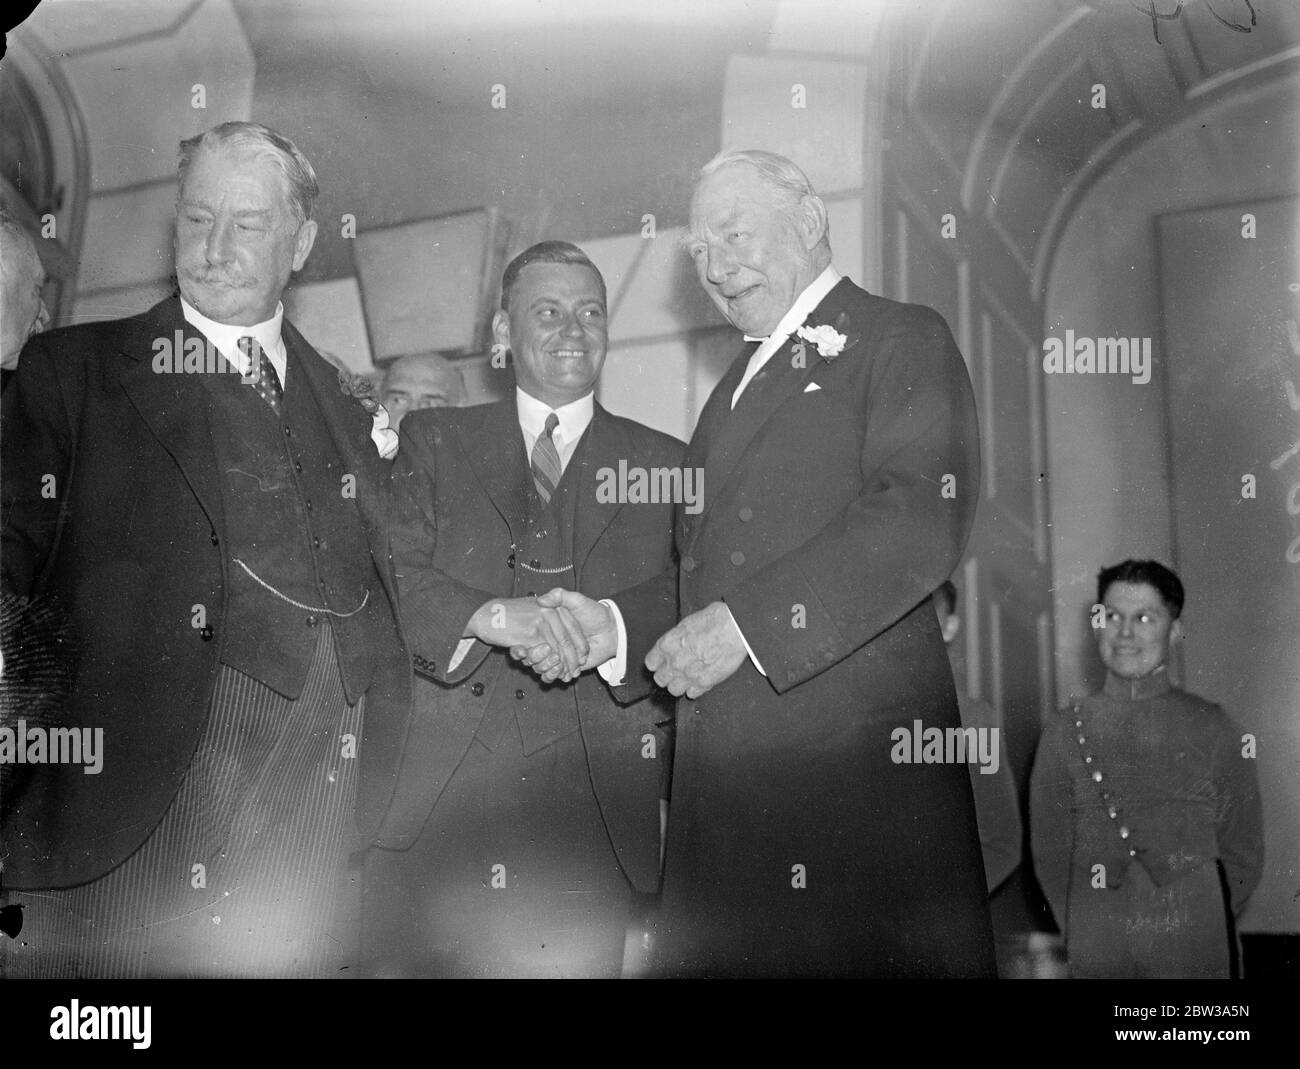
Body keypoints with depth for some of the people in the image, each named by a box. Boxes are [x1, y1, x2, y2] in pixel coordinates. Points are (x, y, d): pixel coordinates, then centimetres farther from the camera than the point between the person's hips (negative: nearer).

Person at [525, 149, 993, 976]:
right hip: (728, 755, 7)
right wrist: (611, 625, 7)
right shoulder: (739, 385, 25)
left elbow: (922, 519, -16)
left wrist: (743, 625, -19)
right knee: (719, 952, 8)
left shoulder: (903, 340, 0)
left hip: (855, 748, -7)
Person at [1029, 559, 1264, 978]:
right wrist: (1087, 933, 0)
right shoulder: (1065, 732, 0)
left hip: (1195, 956, 0)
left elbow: (1243, 856, 4)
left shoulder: (1215, 730, -2)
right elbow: (1049, 854, 4)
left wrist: (1200, 924, 0)